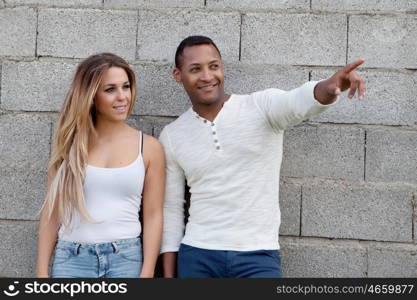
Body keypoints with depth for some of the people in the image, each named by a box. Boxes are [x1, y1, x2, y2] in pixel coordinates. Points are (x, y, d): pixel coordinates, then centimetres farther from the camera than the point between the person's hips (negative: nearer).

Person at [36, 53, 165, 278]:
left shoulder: (149, 148, 3)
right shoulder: (70, 144, 6)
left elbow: (153, 215, 1)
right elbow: (52, 211, 6)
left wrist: (147, 274, -6)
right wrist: (42, 272, 1)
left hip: (126, 259, 0)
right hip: (72, 259, 1)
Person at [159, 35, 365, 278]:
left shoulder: (261, 107, -3)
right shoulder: (172, 136, 5)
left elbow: (299, 102, -26)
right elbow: (172, 209, 10)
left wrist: (331, 86, -49)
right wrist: (169, 274, 7)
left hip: (258, 256, -2)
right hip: (196, 256, 3)